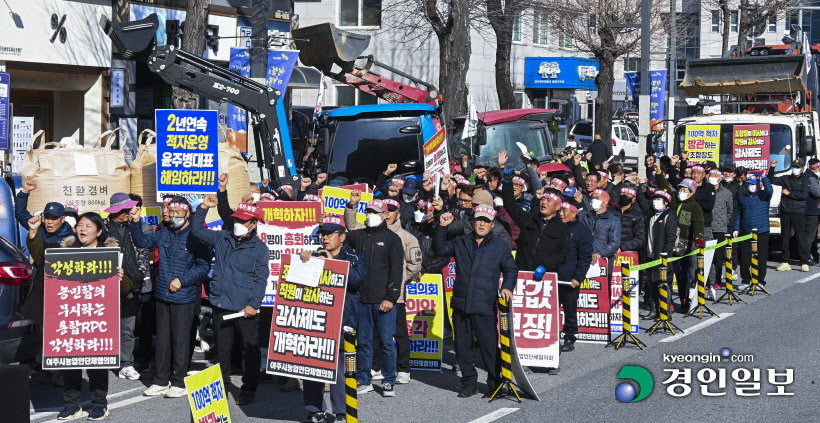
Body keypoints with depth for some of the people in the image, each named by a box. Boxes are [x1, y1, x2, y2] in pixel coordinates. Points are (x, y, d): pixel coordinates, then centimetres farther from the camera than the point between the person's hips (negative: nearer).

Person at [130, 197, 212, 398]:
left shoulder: (196, 237, -9)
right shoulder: (163, 234, 9)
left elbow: (203, 266, -11)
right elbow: (142, 241, 22)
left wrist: (182, 280, -15)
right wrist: (135, 223, 7)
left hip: (184, 298, -6)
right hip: (162, 296, 6)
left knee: (180, 340, 1)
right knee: (162, 340, 13)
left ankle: (179, 382, 12)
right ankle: (161, 381, 22)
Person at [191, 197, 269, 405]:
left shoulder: (259, 248, -4)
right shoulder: (222, 239, 9)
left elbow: (261, 279, -6)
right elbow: (197, 230, 15)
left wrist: (254, 304, -14)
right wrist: (204, 207, 3)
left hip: (245, 309, -4)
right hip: (221, 305, 4)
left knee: (250, 349, 3)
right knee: (222, 347, 13)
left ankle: (249, 389, 14)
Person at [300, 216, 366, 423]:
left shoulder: (353, 258, 7)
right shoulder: (315, 257, 16)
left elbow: (357, 279, -13)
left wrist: (333, 262, -17)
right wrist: (303, 262, -10)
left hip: (340, 319, -3)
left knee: (338, 366, -4)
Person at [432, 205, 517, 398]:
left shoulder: (500, 246, 8)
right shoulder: (461, 243, 14)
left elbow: (510, 269, 9)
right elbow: (439, 249, 10)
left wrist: (507, 287, -9)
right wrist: (442, 227, -2)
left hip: (485, 306, -3)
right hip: (460, 304, 3)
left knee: (489, 346, -4)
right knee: (462, 345, 7)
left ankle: (495, 383, 10)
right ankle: (469, 382, 18)